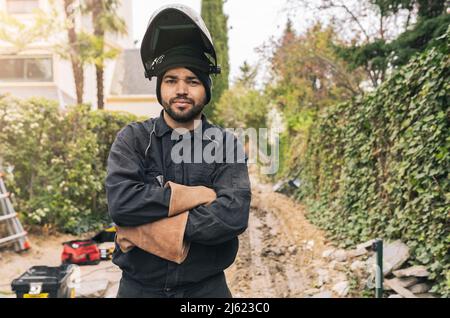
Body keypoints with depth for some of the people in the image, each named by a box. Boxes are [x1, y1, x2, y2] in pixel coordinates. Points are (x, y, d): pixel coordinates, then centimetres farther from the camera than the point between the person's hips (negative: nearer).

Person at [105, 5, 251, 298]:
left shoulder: (225, 144, -4)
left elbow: (234, 215, -19)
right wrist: (198, 195, -19)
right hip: (139, 287, 0)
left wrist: (152, 228, -21)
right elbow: (121, 202, -21)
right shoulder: (132, 139, -4)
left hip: (207, 287, 1)